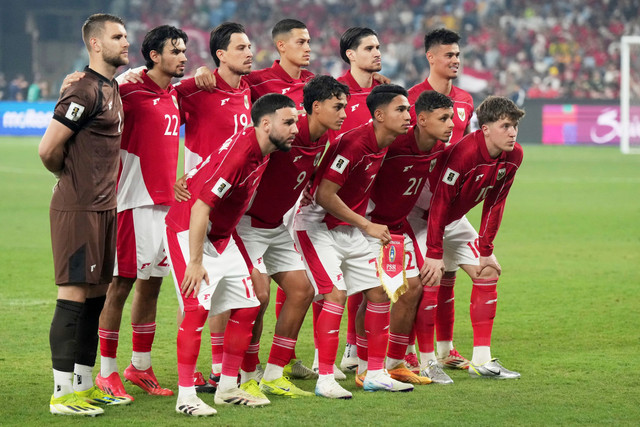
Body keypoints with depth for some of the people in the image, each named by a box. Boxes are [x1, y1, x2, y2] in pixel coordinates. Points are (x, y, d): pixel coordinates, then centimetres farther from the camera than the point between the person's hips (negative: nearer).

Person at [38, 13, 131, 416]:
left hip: (104, 207, 9)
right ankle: (62, 393, -3)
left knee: (96, 296, 12)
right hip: (79, 209, -9)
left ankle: (84, 384, 20)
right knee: (74, 296, -7)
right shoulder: (86, 90, -16)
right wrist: (71, 175, -1)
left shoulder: (112, 88, 15)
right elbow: (49, 149, -17)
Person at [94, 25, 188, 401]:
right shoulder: (131, 91, -9)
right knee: (121, 285, -4)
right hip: (134, 201, -8)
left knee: (151, 285, 12)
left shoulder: (175, 97, 14)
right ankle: (107, 373, 1)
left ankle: (141, 366, 21)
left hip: (165, 201, 8)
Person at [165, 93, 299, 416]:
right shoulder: (238, 154, -27)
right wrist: (196, 262, -26)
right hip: (187, 231, -10)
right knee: (197, 308, -19)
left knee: (247, 307, 7)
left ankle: (228, 388, 16)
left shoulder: (262, 152, 1)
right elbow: (200, 208, -27)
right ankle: (186, 396, -14)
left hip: (220, 236, 10)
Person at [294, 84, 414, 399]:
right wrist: (367, 226, -22)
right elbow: (324, 195, -27)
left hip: (349, 229, 9)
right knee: (336, 295, -18)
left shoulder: (386, 146, 1)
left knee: (379, 293, 5)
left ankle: (376, 374, 12)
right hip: (317, 226, -9)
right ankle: (325, 380, -13)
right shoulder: (355, 143, -25)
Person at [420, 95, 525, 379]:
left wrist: (486, 250, 1)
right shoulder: (464, 153, -34)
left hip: (455, 219, 8)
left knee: (488, 273, 2)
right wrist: (434, 254, -29)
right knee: (431, 277, -20)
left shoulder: (514, 157, -10)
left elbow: (495, 203, 1)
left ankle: (482, 361, 6)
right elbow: (439, 202, -30)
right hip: (423, 215, -8)